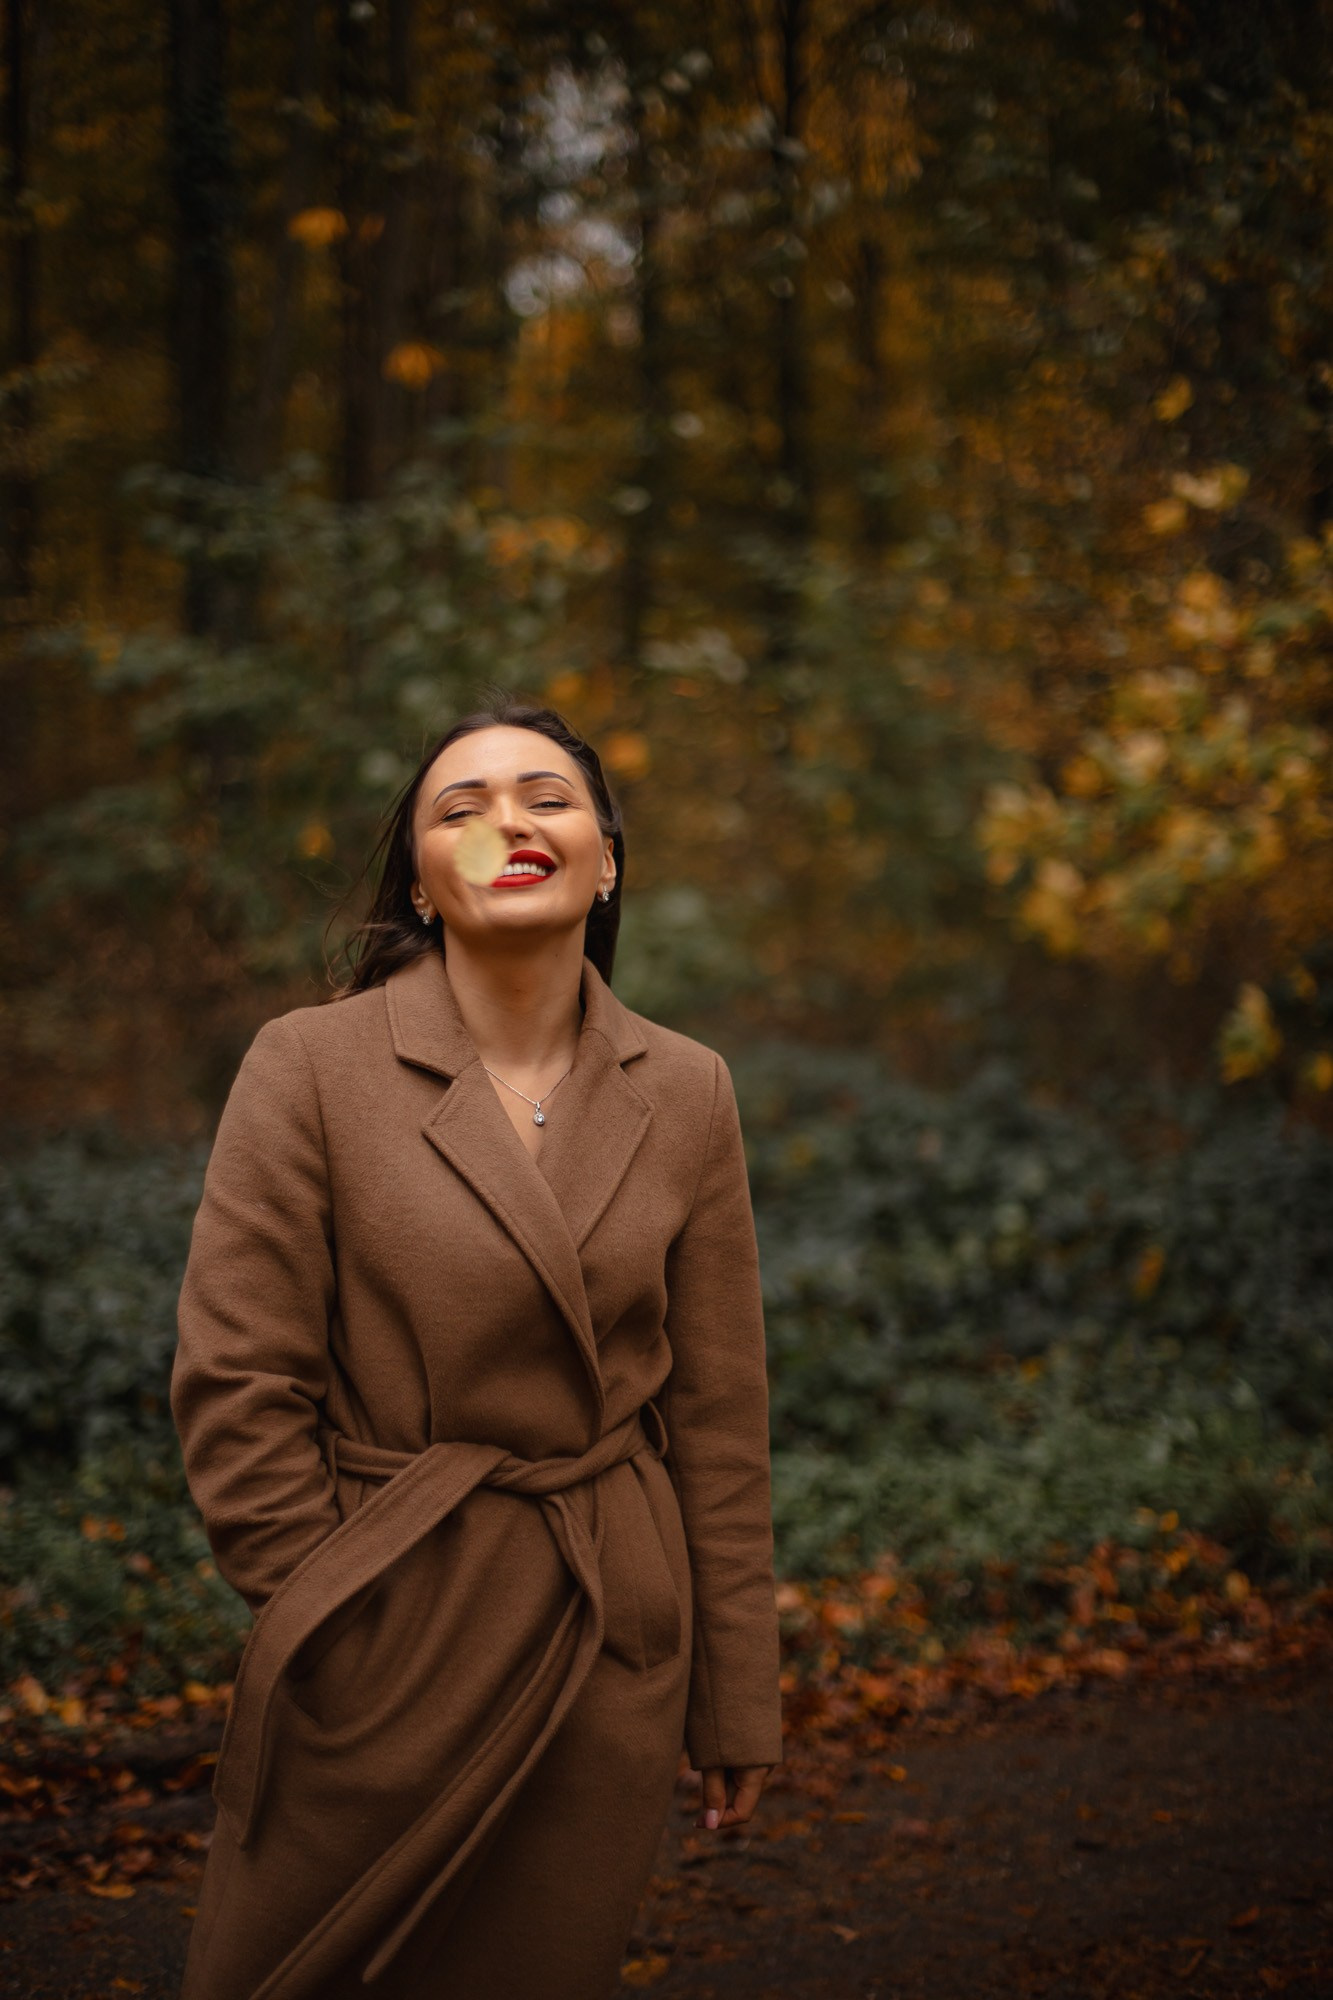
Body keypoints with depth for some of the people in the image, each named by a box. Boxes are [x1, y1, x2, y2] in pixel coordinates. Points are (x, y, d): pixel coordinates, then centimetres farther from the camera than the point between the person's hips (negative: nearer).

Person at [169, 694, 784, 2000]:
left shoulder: (684, 1093, 2)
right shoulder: (311, 1068, -7)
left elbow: (717, 1417, 5)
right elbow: (236, 1384, -7)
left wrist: (736, 1701, 7)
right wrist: (326, 1622, -8)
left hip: (610, 1650, 3)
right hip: (382, 1637, -2)